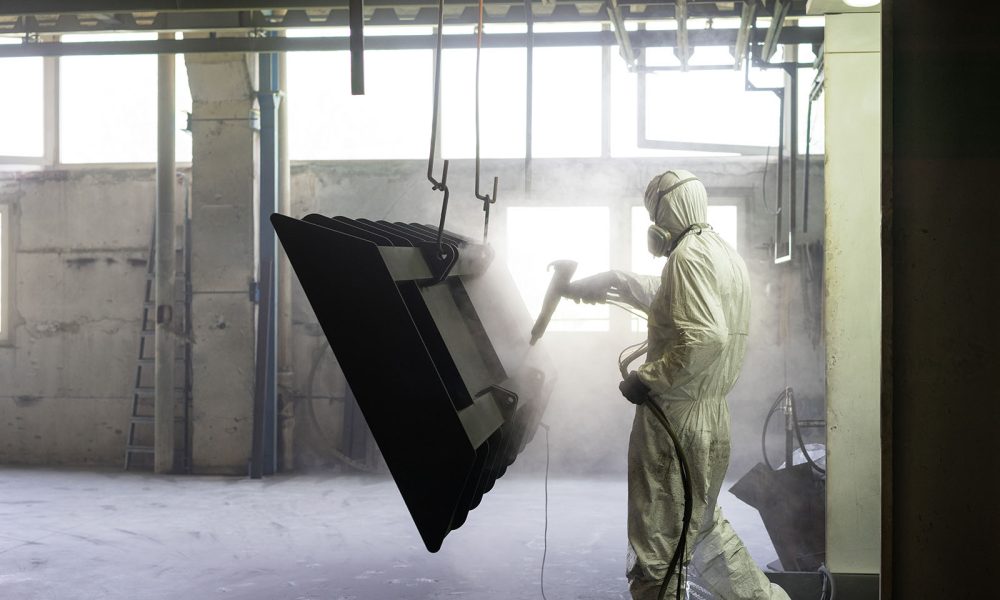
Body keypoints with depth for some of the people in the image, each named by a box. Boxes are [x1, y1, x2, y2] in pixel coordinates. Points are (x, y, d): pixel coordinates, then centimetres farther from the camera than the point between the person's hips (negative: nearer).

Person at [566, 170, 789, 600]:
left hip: (676, 423, -10)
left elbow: (705, 339, -30)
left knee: (656, 554, -1)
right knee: (703, 528, 25)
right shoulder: (724, 254, 15)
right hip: (712, 418, 10)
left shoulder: (689, 255, -16)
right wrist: (616, 282, 34)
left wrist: (646, 379, -21)